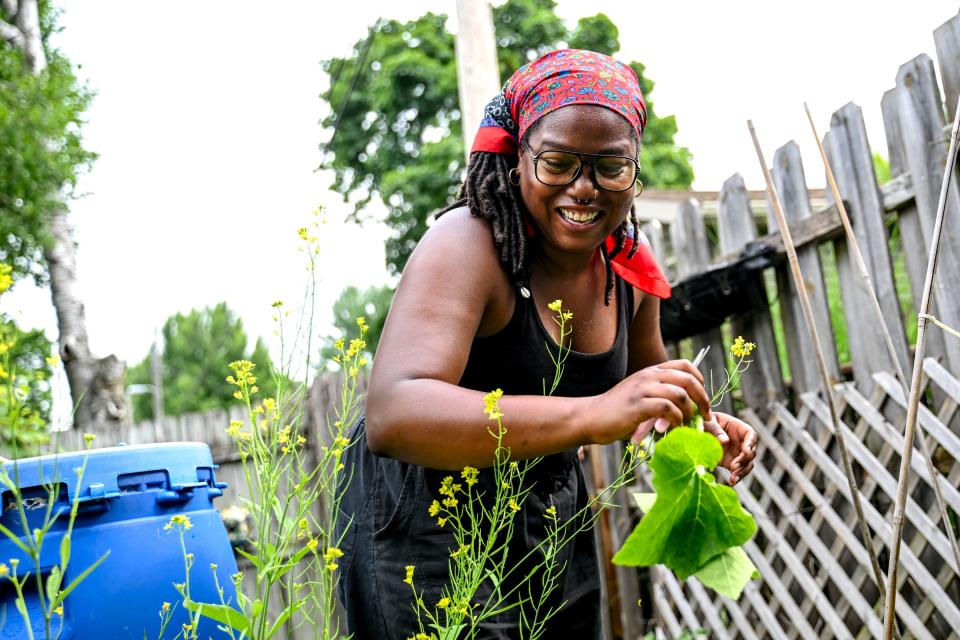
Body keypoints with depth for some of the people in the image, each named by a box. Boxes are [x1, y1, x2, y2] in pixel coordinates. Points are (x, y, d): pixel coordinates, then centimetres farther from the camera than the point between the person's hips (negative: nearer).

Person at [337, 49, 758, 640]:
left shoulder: (629, 269, -5)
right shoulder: (468, 246, -26)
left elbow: (645, 382, 14)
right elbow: (390, 417, -42)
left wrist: (706, 423, -9)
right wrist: (593, 416, -50)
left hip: (551, 517, 7)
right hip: (426, 522, -6)